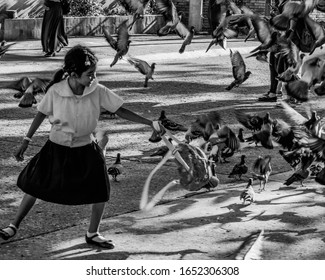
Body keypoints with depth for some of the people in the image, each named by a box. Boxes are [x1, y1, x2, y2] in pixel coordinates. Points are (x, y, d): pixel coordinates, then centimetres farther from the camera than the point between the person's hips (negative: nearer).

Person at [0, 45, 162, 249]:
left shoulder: (98, 91, -17)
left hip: (85, 150, 2)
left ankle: (93, 234, 21)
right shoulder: (55, 91, -20)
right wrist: (26, 141, 1)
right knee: (35, 187, 6)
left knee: (101, 191, -2)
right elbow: (41, 114, -4)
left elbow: (120, 111, -9)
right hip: (57, 148, -1)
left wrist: (150, 123, -15)